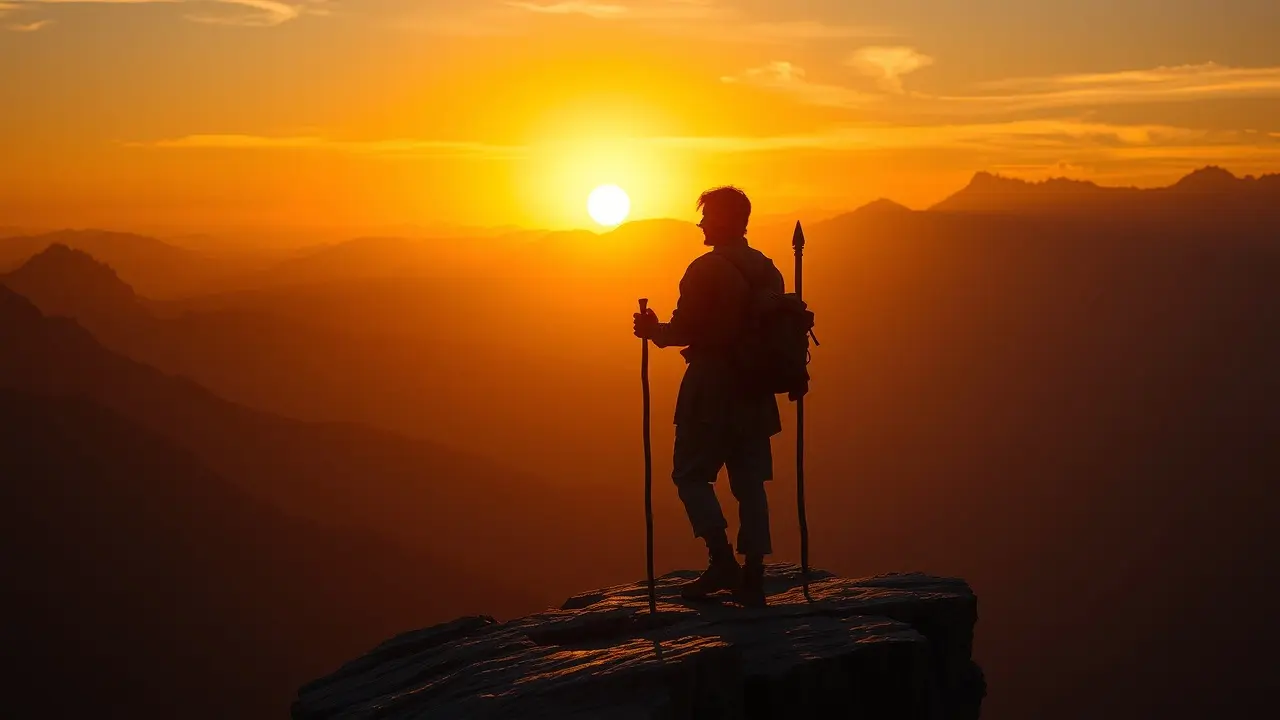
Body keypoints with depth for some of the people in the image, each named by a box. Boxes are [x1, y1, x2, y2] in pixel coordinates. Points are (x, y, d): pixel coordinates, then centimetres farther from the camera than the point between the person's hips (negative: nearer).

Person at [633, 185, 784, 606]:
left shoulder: (706, 270, -13)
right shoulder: (767, 271, 8)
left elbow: (685, 331, -16)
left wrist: (654, 331, 2)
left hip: (712, 392, -6)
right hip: (755, 392, 6)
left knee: (691, 475, 4)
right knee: (749, 482, 9)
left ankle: (722, 561, -10)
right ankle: (753, 575, 6)